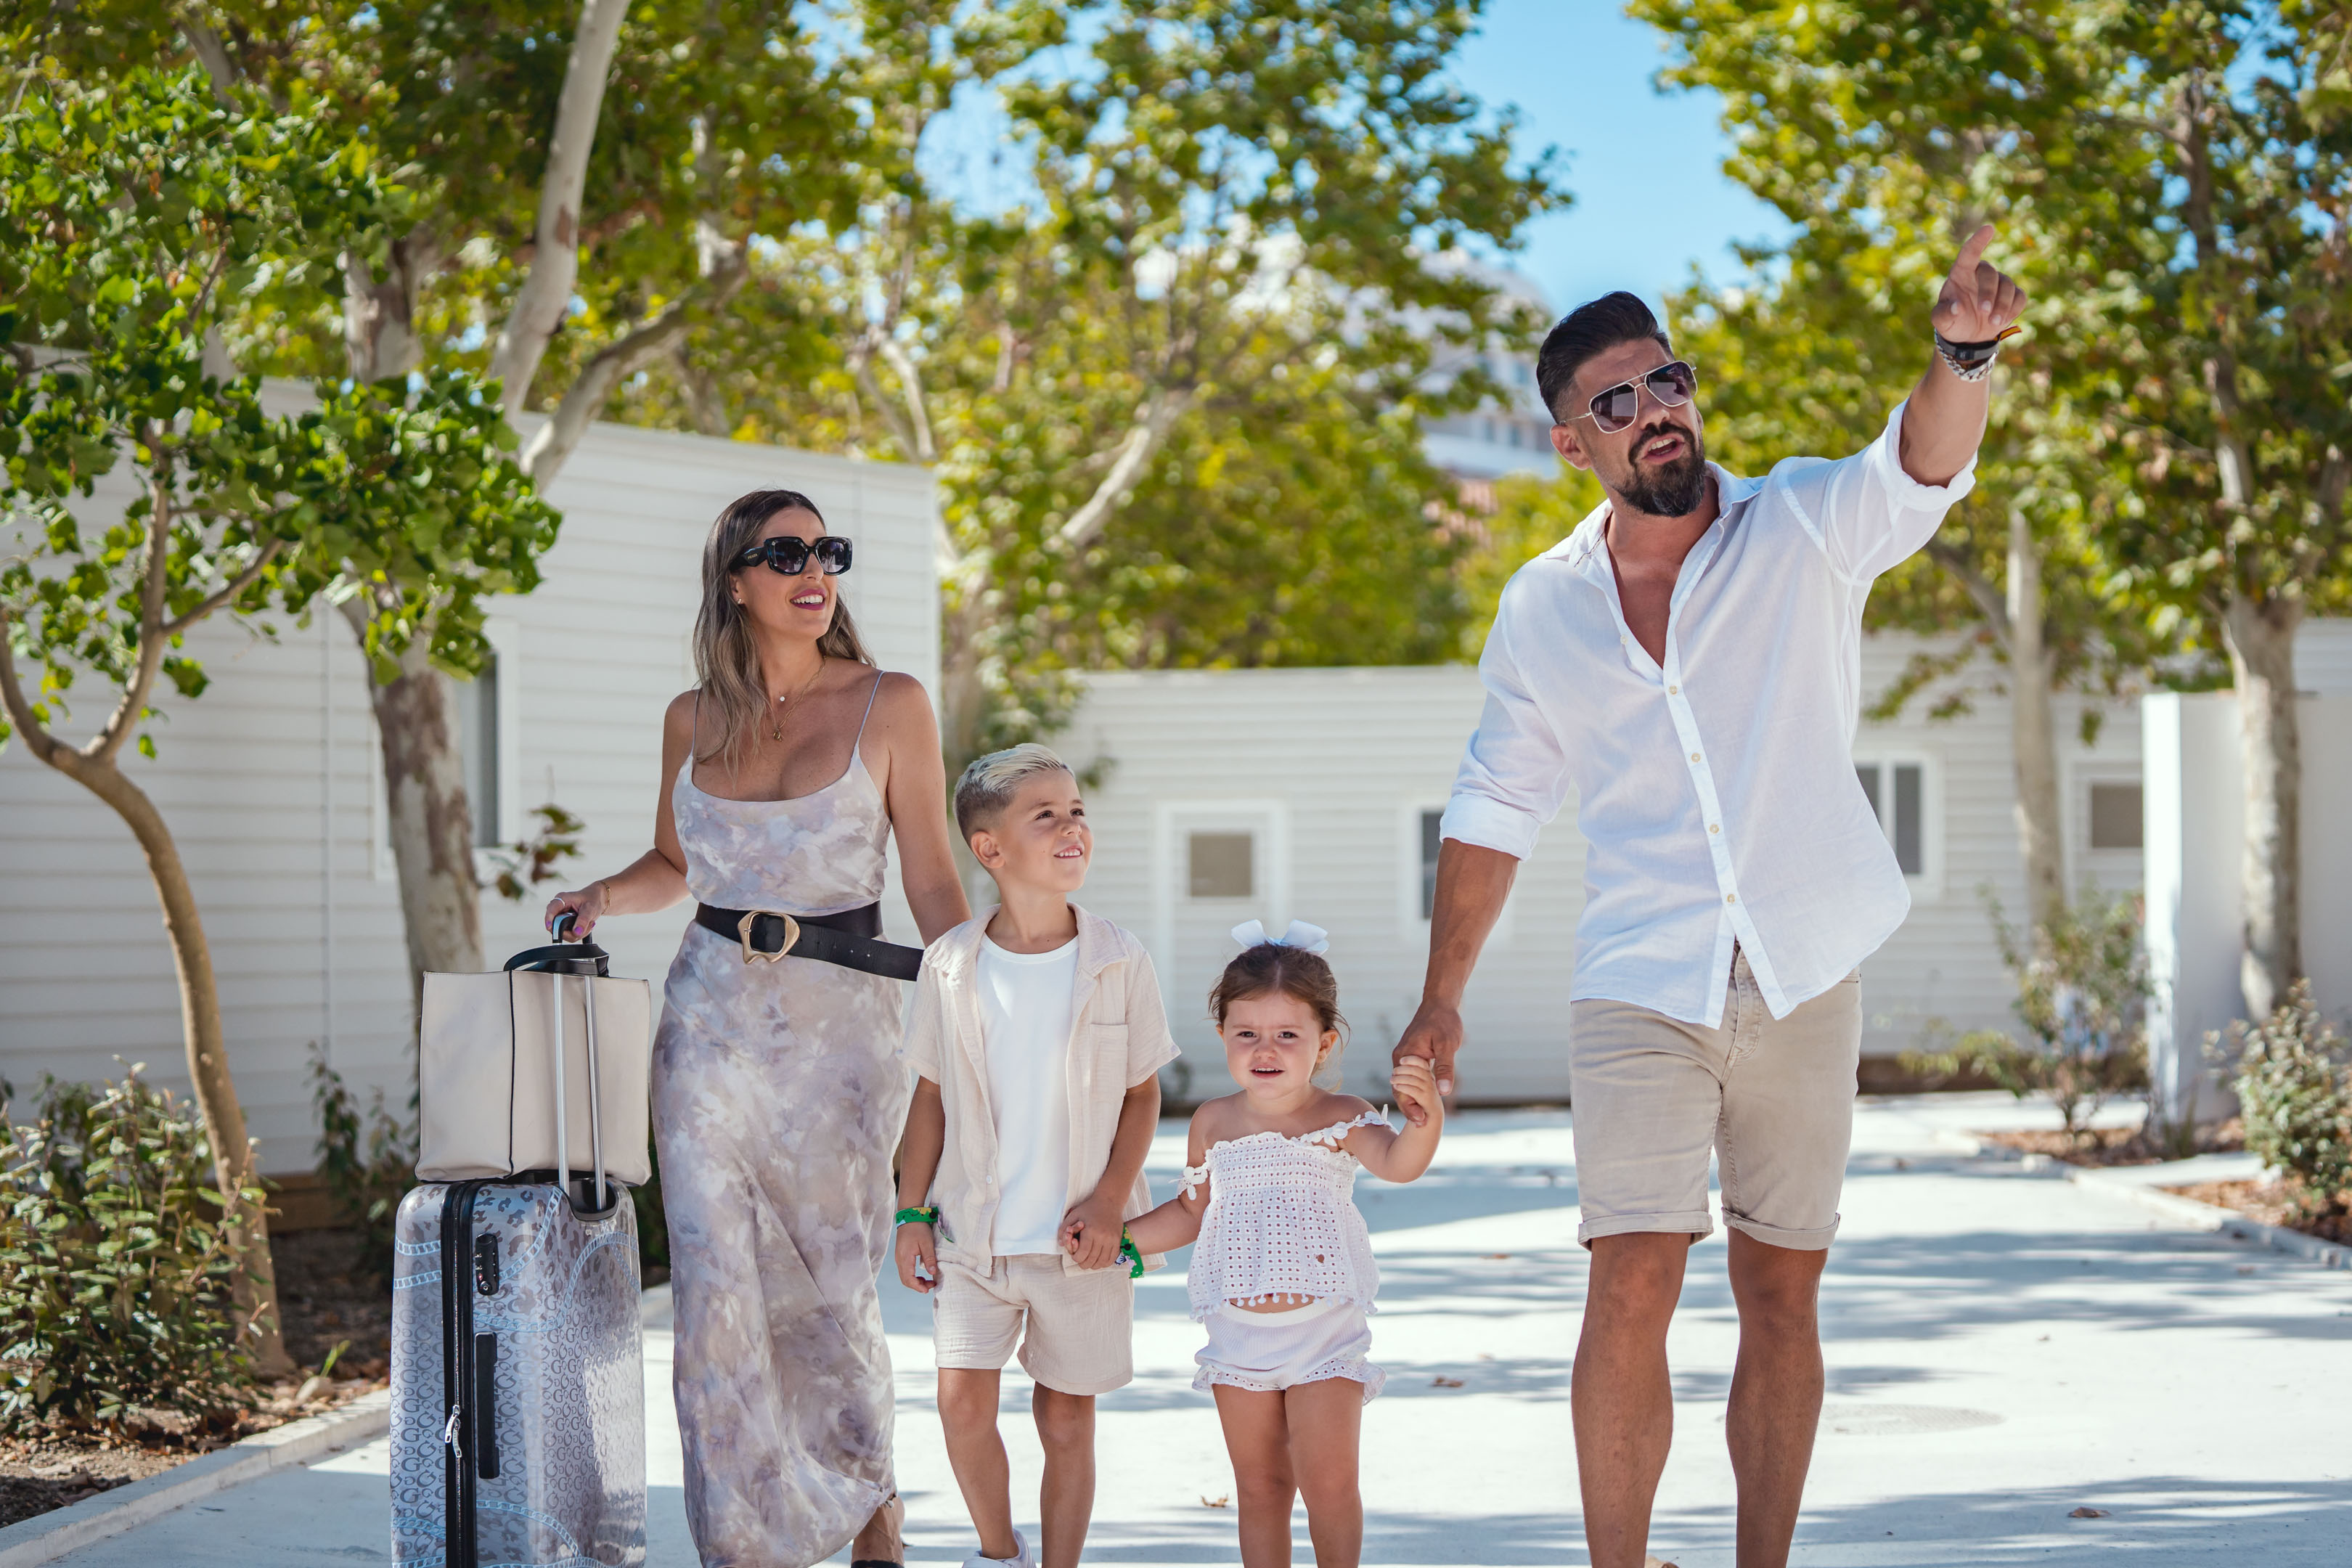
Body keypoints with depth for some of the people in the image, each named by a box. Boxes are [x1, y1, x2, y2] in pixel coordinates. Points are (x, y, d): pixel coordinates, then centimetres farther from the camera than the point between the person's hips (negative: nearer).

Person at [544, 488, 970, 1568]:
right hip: (714, 1015, 2)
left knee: (832, 1281, 5)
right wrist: (602, 897, 0)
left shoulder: (890, 707, -3)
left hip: (842, 1022, -2)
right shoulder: (693, 720, 6)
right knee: (716, 1282, -4)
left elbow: (934, 884, -2)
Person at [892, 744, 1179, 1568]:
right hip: (974, 1232, 0)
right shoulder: (951, 965, -2)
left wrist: (1108, 1202, -8)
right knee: (962, 1400, -6)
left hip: (1080, 1242, 0)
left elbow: (1142, 1092, 2)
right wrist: (912, 1212, 4)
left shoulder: (1117, 960, -4)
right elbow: (932, 1094, 6)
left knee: (1067, 1417, 5)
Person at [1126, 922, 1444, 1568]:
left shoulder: (1341, 1120, -7)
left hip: (1324, 1331, -3)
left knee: (1329, 1483, -6)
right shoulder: (1213, 1124, 5)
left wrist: (1426, 1120, -48)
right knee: (1259, 1486, 9)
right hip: (1238, 1335, 3)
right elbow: (1191, 1211, 20)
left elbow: (1396, 1163, -27)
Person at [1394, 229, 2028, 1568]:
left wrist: (1964, 350, -43)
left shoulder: (1803, 531, -1)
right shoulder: (1543, 607, 6)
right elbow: (1494, 810, 13)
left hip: (1806, 980, 0)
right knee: (1634, 1288, -12)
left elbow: (1923, 466, -22)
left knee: (1784, 1294, 6)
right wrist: (1441, 999, 10)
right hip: (1641, 990, 0)